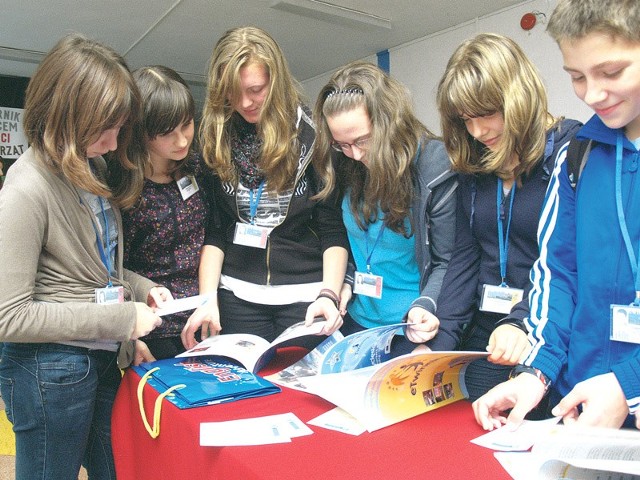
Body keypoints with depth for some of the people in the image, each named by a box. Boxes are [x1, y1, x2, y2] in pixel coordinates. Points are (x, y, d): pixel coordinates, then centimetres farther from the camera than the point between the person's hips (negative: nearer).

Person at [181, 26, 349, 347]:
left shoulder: (313, 134, -7)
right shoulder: (217, 138, 1)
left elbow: (334, 229, -6)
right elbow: (214, 230, 2)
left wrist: (329, 294, -17)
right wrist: (207, 298, -7)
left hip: (306, 294, -2)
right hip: (238, 296, 3)